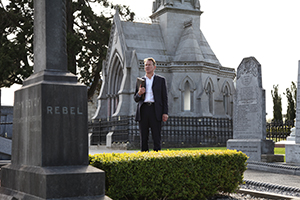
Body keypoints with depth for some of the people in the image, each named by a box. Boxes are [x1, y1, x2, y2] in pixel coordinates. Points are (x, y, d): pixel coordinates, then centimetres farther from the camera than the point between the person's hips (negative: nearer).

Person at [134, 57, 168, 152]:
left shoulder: (161, 80, 11)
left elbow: (164, 97, 6)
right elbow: (136, 99, 17)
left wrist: (165, 113, -4)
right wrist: (139, 93, -6)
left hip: (155, 110, -2)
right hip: (143, 110, 2)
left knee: (157, 138, -5)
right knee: (143, 138, 2)